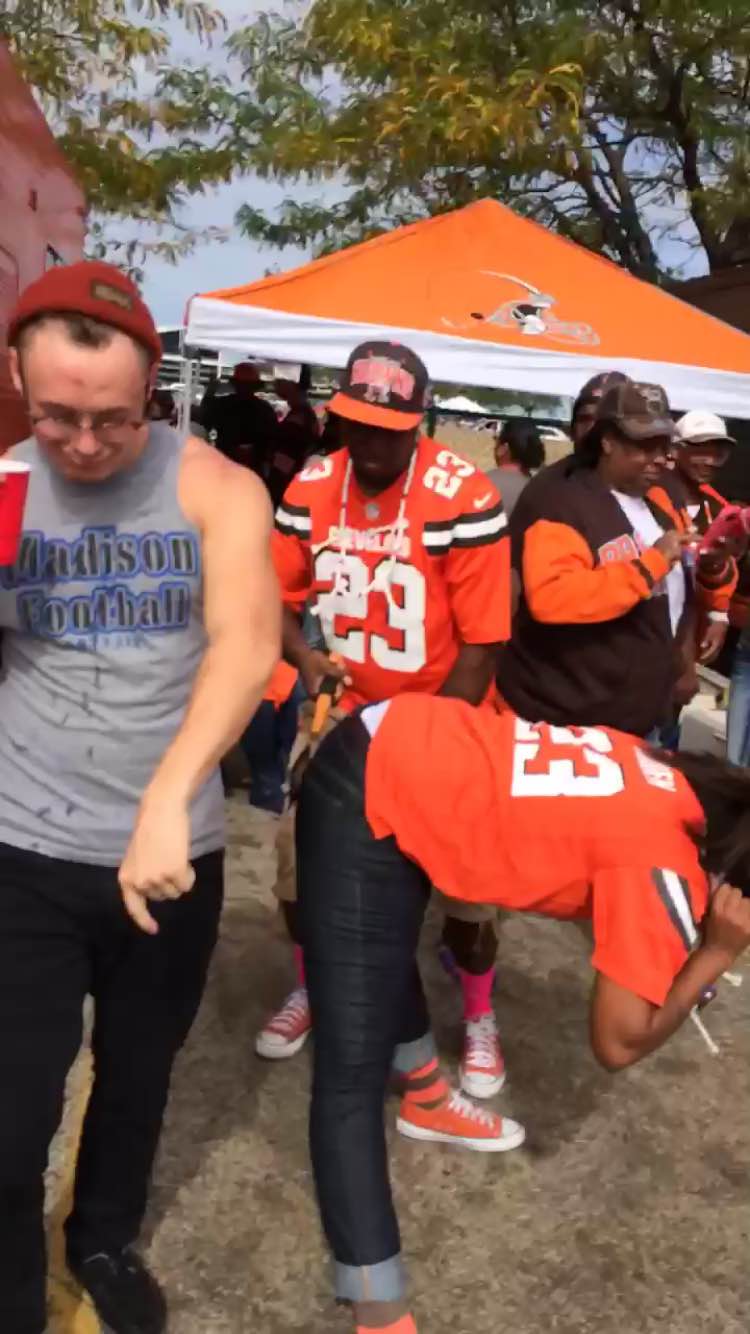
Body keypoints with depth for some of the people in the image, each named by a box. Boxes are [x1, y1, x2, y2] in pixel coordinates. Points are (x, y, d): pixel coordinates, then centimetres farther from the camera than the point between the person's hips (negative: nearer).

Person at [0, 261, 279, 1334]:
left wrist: (167, 799, -36)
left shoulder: (216, 489, -8)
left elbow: (247, 641, -23)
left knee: (139, 1072, 22)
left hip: (174, 847, 1)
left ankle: (106, 1239, 51)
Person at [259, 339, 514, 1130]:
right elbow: (281, 597, 2)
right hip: (345, 707, 4)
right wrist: (304, 657, -19)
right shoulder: (309, 489, -7)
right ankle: (312, 987, 37)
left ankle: (479, 1020, 29)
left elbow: (481, 643, -19)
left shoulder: (464, 499, -23)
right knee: (300, 854, 8)